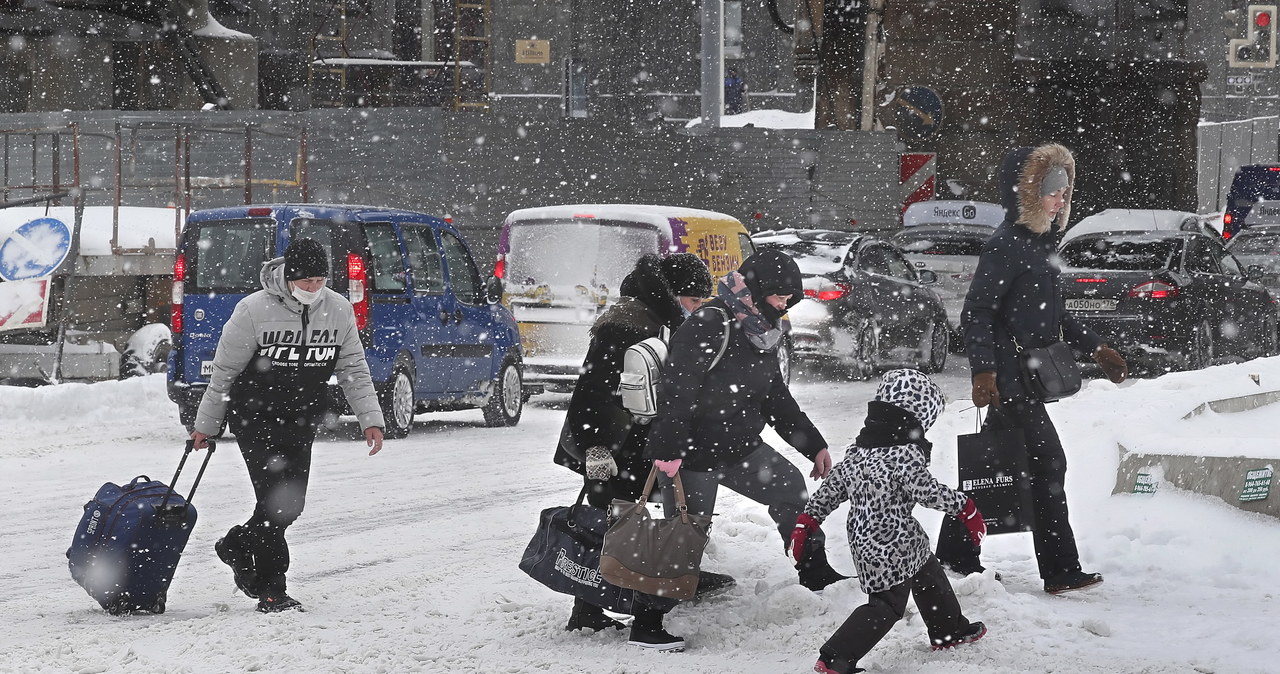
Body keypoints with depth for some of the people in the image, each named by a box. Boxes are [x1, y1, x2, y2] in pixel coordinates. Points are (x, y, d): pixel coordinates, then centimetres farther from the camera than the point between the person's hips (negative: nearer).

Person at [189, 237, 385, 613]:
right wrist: (206, 425, 1)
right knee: (275, 500, -14)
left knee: (292, 506, 5)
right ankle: (271, 590, 1)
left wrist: (370, 419, -2)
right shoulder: (254, 311, -15)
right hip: (254, 416, -5)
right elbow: (224, 371, -5)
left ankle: (237, 546, 29)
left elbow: (354, 369, 7)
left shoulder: (339, 311, -3)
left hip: (301, 423, 5)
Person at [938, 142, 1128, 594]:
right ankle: (1061, 571, -8)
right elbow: (977, 312, -19)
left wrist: (1094, 348, 23)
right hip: (1009, 377, -10)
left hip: (1027, 376, 10)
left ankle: (957, 556, 19)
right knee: (1048, 461, -10)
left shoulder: (1039, 243, 16)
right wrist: (984, 369, -28)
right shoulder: (1005, 246, -14)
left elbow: (1051, 314, 26)